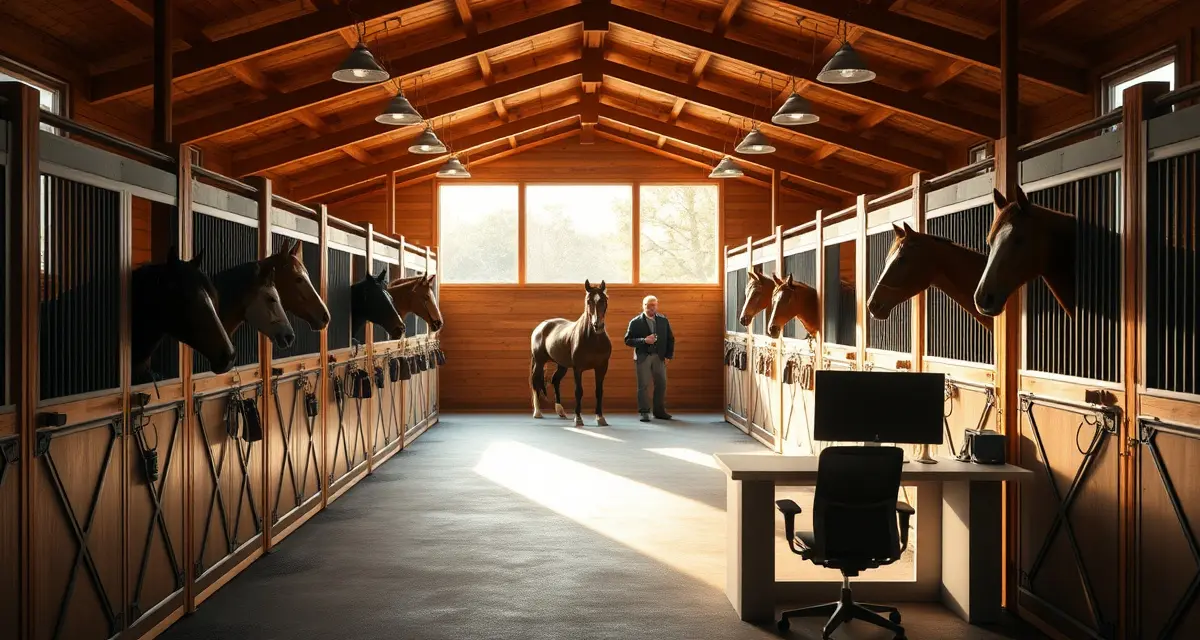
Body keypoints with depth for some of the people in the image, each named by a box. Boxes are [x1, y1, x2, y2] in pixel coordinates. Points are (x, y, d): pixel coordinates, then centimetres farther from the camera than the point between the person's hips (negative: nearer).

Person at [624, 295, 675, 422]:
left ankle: (660, 411, 17)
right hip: (643, 357, -3)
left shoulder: (663, 320, 7)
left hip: (659, 357, 3)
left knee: (661, 384, 6)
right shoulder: (635, 322, -3)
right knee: (643, 385, -3)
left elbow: (670, 339, 11)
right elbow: (628, 340, -6)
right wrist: (644, 341, -19)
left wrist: (669, 355, 2)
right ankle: (644, 412, 3)